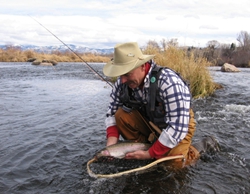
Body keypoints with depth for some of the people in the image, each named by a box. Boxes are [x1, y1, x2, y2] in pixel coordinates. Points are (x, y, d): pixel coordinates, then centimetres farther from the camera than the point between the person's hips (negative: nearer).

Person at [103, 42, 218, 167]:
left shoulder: (168, 82, -35)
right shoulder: (122, 82, -18)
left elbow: (177, 127, -34)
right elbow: (112, 113, -5)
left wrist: (150, 154, -30)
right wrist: (111, 142, -21)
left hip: (180, 126, -4)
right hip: (149, 122, 5)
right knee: (121, 115, -18)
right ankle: (142, 147, 2)